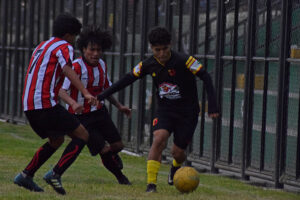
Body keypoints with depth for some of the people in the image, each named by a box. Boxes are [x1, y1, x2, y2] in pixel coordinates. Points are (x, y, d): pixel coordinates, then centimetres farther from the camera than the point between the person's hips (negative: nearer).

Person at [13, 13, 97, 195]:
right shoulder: (63, 47, -3)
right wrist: (85, 93, -33)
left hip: (29, 105, 9)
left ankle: (26, 175, 18)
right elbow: (67, 70, -21)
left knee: (57, 140, 24)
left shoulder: (42, 46, 23)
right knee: (82, 135, -3)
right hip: (46, 105, -9)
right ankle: (55, 174, -13)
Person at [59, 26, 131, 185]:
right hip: (81, 116, -6)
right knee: (103, 150, -8)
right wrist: (73, 103, -44)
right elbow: (61, 91, -27)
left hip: (99, 111, 6)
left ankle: (112, 156, 42)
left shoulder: (102, 65, 4)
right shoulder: (77, 67, -19)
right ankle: (120, 176, 15)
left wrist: (119, 106, 17)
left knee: (118, 145, 5)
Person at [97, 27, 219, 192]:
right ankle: (151, 183, -22)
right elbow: (128, 79, 6)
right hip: (164, 110, 2)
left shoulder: (183, 61, -18)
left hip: (187, 112, -2)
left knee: (177, 152, 1)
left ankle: (176, 167, 41)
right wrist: (102, 96, 4)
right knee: (159, 139, -24)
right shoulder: (148, 65, -5)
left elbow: (205, 77, -17)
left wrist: (212, 106, -24)